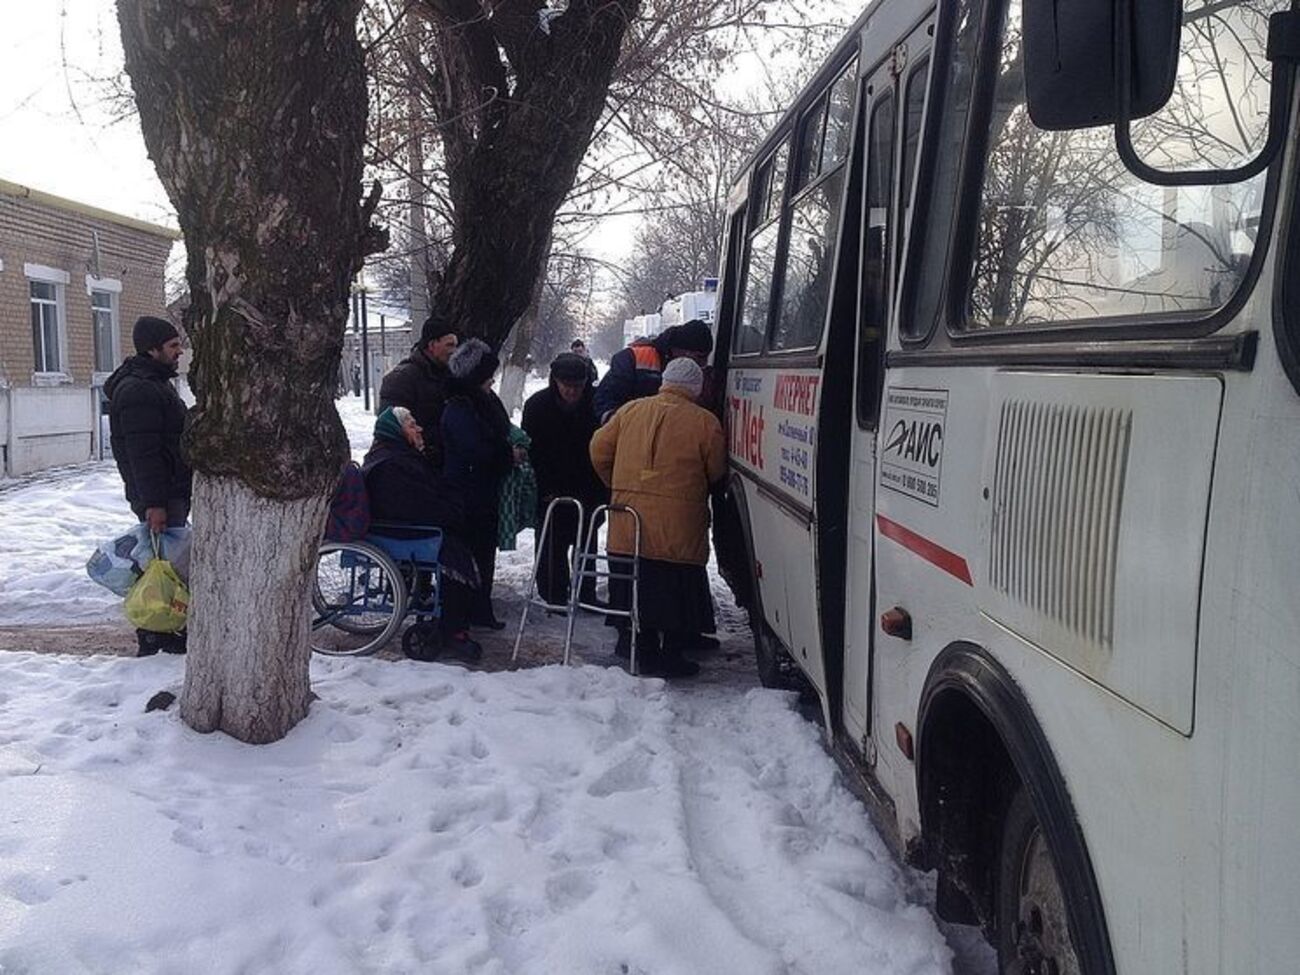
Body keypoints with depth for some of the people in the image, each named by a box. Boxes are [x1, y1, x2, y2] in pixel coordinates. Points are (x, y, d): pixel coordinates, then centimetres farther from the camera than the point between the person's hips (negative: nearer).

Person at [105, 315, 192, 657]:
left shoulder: (156, 383, 18)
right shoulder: (138, 391, -18)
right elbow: (142, 453, -24)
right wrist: (154, 503, -26)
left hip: (173, 492, 11)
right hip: (158, 496, -11)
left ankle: (169, 629, 25)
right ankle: (154, 639, 0)